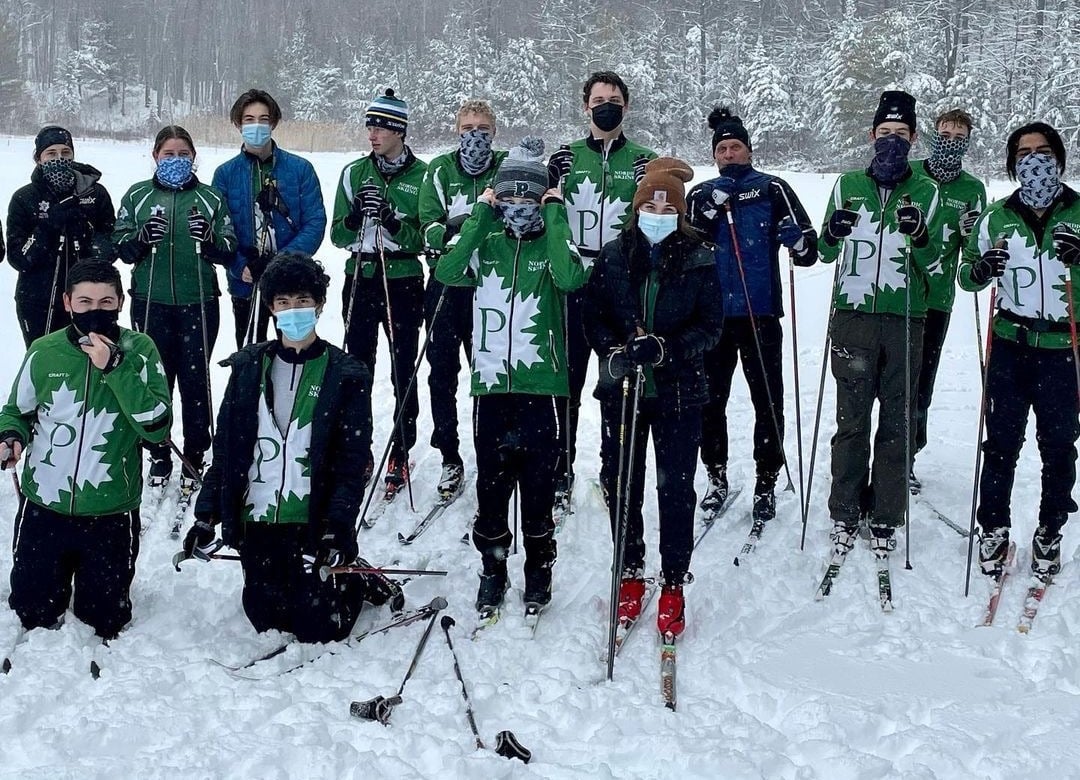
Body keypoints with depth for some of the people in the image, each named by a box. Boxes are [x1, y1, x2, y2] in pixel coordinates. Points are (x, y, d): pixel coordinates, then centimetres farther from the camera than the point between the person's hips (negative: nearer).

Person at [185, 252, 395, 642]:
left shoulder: (345, 375, -2)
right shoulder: (248, 367, 7)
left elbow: (352, 462, -6)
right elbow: (224, 449, 10)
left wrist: (336, 525, -17)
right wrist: (206, 515, 3)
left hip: (313, 521, -3)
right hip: (256, 519, 3)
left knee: (317, 627, -2)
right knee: (266, 620, 8)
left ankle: (357, 581, 25)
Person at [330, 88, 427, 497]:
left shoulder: (421, 175, -2)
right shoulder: (355, 173, 7)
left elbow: (425, 239, -6)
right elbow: (338, 236, 5)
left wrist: (393, 222, -22)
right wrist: (356, 216, -15)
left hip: (403, 282, -3)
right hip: (360, 278, 3)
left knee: (403, 372, 0)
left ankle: (399, 456, 8)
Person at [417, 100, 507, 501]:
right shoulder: (440, 170, 5)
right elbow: (428, 226, -5)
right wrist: (448, 232, -25)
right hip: (446, 281, 1)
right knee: (442, 371, 5)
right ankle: (450, 458, 15)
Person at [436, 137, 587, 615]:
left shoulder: (553, 243, 2)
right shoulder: (487, 244, 8)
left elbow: (571, 278, -21)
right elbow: (447, 272, -11)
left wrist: (555, 218, -13)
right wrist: (479, 218, -8)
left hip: (541, 382, -2)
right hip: (490, 380, 2)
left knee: (538, 482, 5)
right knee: (491, 482, 7)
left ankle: (539, 567, 21)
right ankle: (492, 567, 21)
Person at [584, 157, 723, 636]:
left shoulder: (699, 261, -2)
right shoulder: (613, 256, 3)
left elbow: (711, 326, -3)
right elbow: (593, 317, 3)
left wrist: (664, 349, -18)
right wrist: (615, 353, -15)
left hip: (678, 393, -2)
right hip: (621, 388, 2)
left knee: (676, 489, 3)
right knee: (621, 486, 8)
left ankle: (674, 586, 15)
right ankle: (630, 576, 24)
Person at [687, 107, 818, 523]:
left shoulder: (772, 189, 4)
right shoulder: (701, 195, 10)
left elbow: (807, 245, -2)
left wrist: (800, 242, -24)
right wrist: (711, 213, -15)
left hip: (761, 313, -2)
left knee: (768, 400, 1)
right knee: (710, 398, 8)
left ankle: (766, 482, 11)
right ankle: (716, 475, 22)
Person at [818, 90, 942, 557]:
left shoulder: (925, 192, 6)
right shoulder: (848, 185, 8)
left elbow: (931, 262, 2)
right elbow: (827, 254, 11)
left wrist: (920, 235, -19)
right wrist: (832, 233, -12)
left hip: (905, 319, 0)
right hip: (853, 313, 0)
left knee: (896, 424, 5)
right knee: (851, 422, 3)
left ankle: (885, 518, 14)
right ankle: (845, 514, 13)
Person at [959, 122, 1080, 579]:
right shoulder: (997, 218, 6)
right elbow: (966, 276, 11)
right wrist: (979, 270, -12)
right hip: (1010, 347, 1)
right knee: (1001, 443, 3)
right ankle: (994, 528, 17)